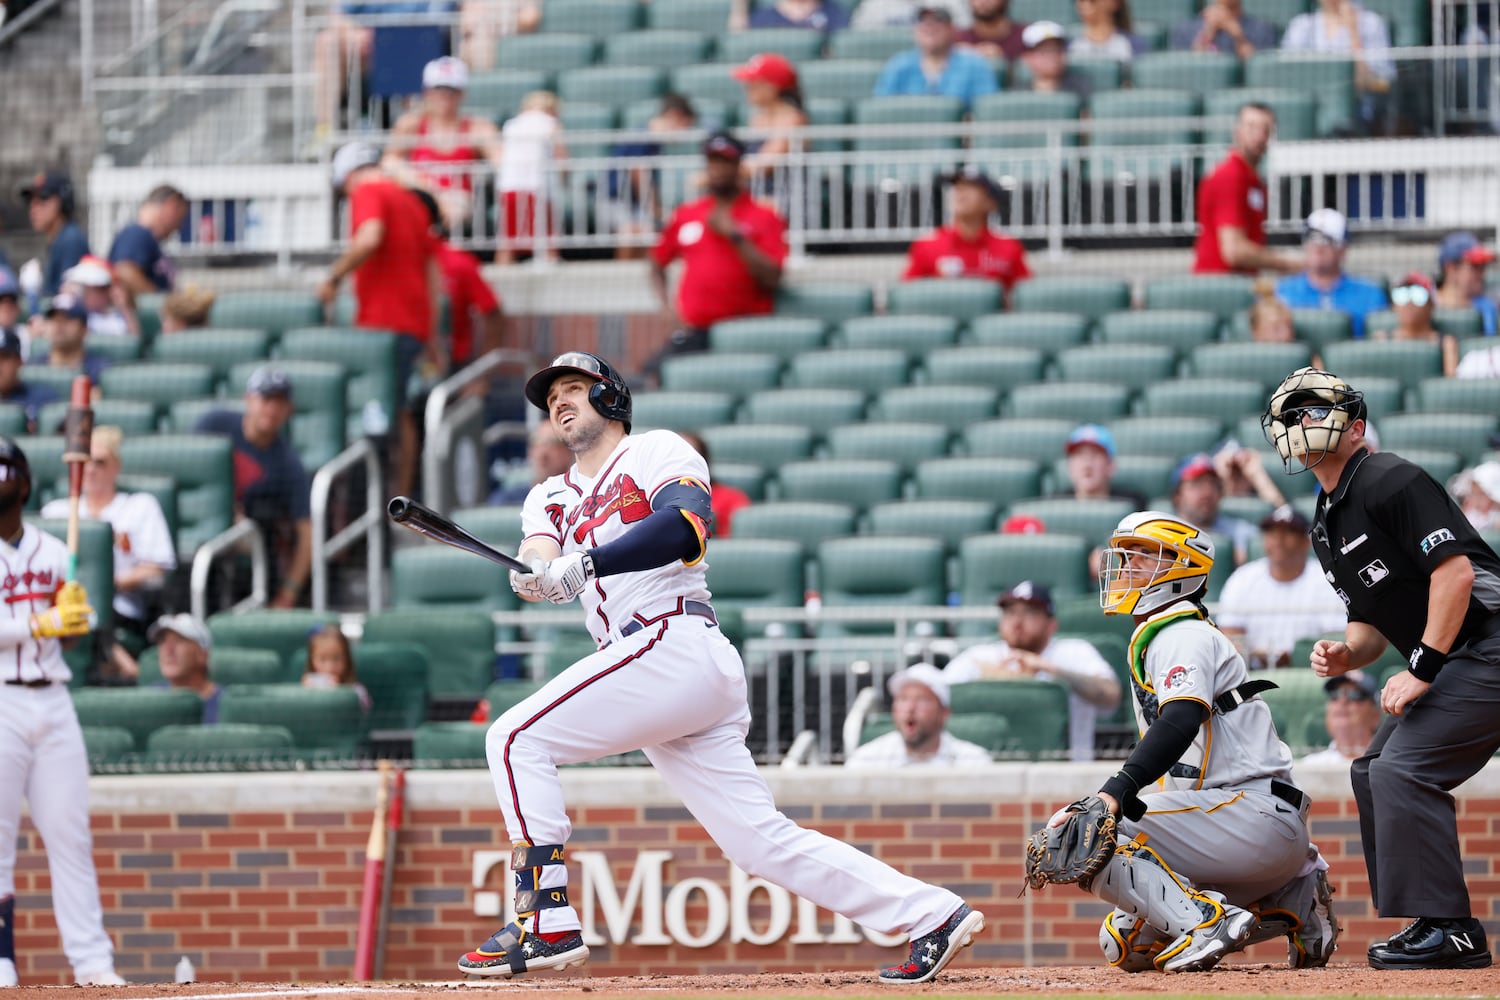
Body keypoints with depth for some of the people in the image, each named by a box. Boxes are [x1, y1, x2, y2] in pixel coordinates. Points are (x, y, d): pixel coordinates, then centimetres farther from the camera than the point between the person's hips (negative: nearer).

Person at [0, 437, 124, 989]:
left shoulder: (51, 551, 13)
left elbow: (67, 630, 15)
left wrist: (75, 614, -6)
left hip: (53, 700, 4)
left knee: (70, 834, 3)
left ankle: (92, 961, 3)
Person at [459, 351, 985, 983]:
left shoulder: (656, 452, 8)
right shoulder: (553, 497, 28)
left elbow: (687, 526, -13)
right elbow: (537, 568, 7)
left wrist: (587, 563, -24)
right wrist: (536, 574, -18)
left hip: (675, 643, -7)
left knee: (517, 740, -13)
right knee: (765, 843, -1)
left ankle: (546, 923, -17)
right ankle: (933, 917, 0)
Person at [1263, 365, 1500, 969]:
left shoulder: (1389, 482, -13)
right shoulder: (1327, 527, 18)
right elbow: (1373, 620, 23)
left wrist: (1424, 668, -20)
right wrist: (1346, 655, 0)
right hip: (1451, 663, 11)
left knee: (1402, 768, -19)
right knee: (1374, 773, 12)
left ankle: (1447, 929, -16)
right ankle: (1442, 926, 14)